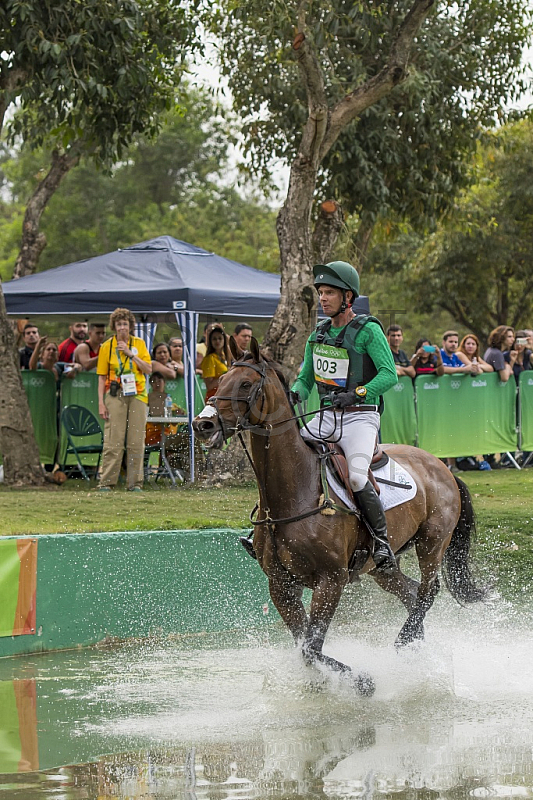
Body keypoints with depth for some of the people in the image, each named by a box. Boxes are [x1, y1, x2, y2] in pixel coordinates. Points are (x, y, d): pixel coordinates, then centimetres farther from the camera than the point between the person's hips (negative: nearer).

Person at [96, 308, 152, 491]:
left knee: (136, 441, 1)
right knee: (113, 441, -7)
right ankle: (107, 482, -4)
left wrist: (131, 354, -9)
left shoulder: (139, 344, 8)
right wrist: (101, 403, -4)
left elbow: (149, 369, 1)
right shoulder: (107, 346, 3)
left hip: (137, 395, 2)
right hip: (115, 395, -2)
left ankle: (135, 482, 6)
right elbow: (102, 376, 3)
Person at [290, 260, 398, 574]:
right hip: (326, 417, 6)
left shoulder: (368, 330, -8)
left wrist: (355, 394, -28)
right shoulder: (319, 334, 12)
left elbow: (389, 374, -16)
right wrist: (295, 393, -4)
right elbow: (305, 378, 19)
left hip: (360, 417, -6)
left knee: (356, 476, -30)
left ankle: (383, 539, -13)